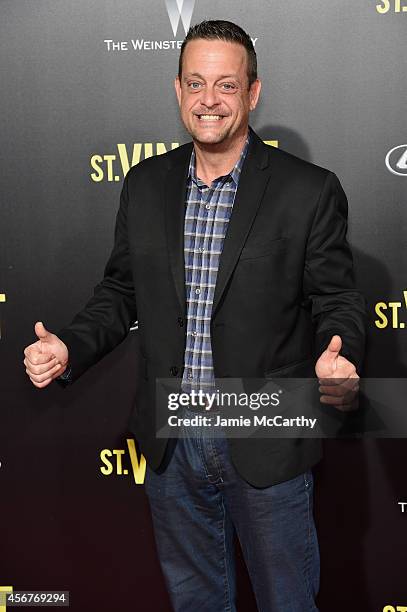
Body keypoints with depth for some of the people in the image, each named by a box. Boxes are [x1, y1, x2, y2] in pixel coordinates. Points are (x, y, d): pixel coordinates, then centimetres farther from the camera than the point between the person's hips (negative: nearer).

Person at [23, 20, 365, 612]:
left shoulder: (308, 190, -9)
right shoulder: (144, 184, 3)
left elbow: (337, 300, -6)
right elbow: (121, 292, 9)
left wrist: (337, 360, -27)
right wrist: (68, 349, -7)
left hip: (265, 446, -3)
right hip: (171, 442, 4)